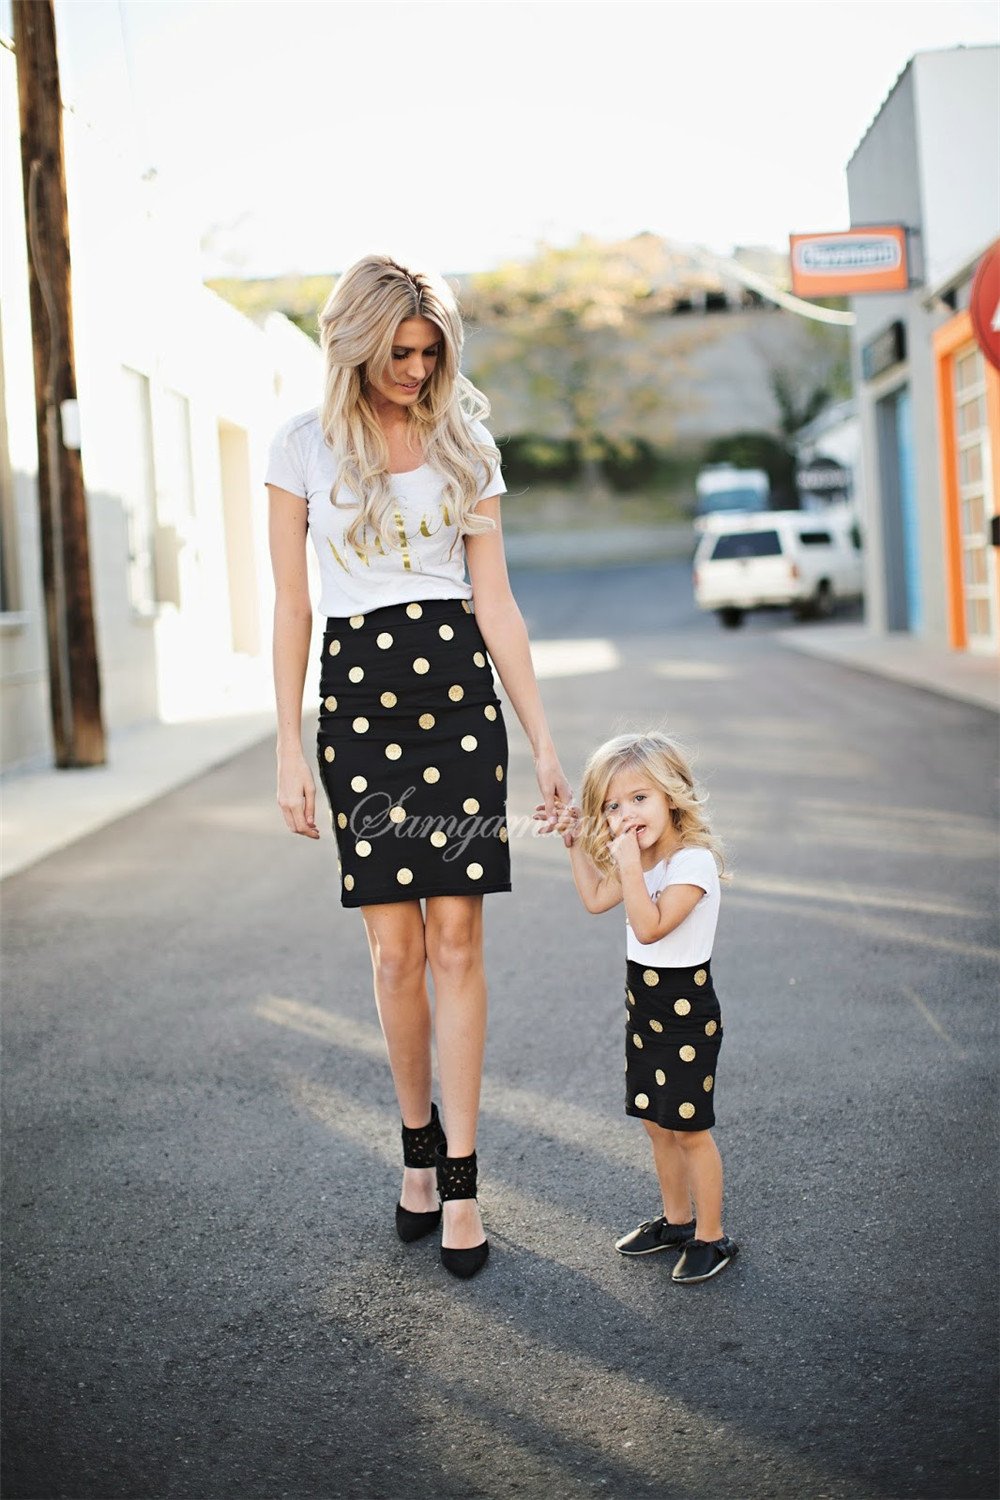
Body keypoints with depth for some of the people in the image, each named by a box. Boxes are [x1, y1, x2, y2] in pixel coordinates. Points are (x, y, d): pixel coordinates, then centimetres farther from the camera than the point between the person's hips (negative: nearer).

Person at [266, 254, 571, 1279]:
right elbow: (289, 608, 4)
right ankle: (417, 1144, 21)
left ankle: (459, 1176, 5)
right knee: (395, 946, -1)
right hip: (357, 691, -1)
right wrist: (289, 751, -2)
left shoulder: (464, 446, 8)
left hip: (459, 692, 1)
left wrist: (542, 740, 3)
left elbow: (496, 602, 7)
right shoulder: (305, 447, 4)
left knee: (455, 938, -2)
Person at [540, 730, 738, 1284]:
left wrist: (628, 864, -32)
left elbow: (650, 926, -30)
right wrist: (578, 843, 13)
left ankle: (711, 1237, 14)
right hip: (644, 1007, 9)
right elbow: (596, 899, 19)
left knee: (690, 1129, 1)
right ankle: (676, 1219, 32)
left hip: (686, 1011, -8)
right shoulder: (643, 859, 5)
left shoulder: (694, 861, -21)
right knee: (657, 1124, 17)